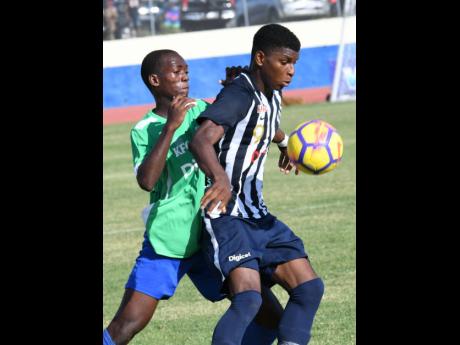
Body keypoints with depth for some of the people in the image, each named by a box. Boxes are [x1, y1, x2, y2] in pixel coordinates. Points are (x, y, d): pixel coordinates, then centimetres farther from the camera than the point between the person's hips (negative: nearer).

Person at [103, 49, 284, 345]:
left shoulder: (199, 110, 8)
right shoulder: (144, 131, -5)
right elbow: (147, 181, -21)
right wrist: (171, 126, -24)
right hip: (165, 243, -4)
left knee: (270, 317, -2)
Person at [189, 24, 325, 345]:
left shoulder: (272, 96, 12)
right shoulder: (238, 96, -18)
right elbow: (201, 140, -37)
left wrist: (285, 141, 53)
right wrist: (221, 179, -54)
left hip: (258, 218, 9)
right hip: (226, 218, -9)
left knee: (309, 288, 2)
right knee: (248, 298, -26)